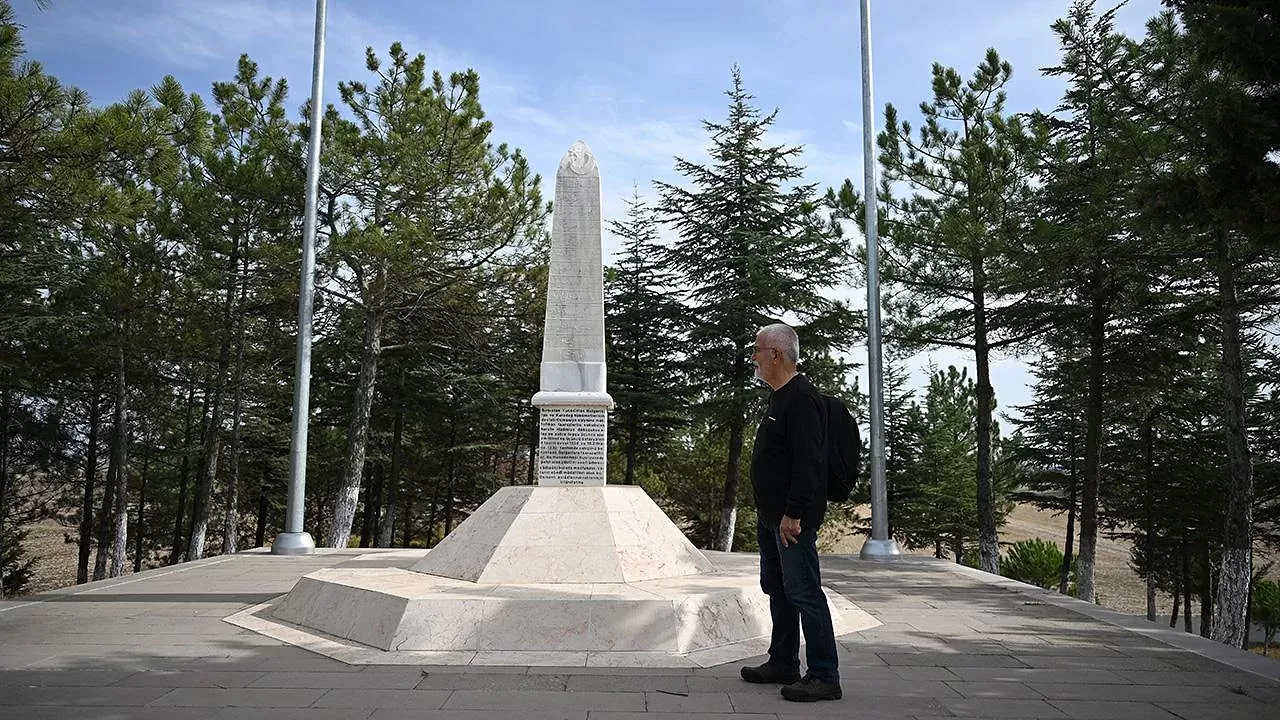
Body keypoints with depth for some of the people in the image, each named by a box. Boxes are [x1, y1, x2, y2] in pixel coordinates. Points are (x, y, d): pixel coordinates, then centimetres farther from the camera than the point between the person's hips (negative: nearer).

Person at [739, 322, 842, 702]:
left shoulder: (801, 399, -17)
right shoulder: (779, 398, 16)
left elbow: (807, 463, -24)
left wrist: (793, 514, -25)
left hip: (792, 518, -11)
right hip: (771, 517, 11)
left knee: (803, 592, -8)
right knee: (777, 588, 17)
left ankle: (824, 676, -1)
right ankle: (783, 664, 29)